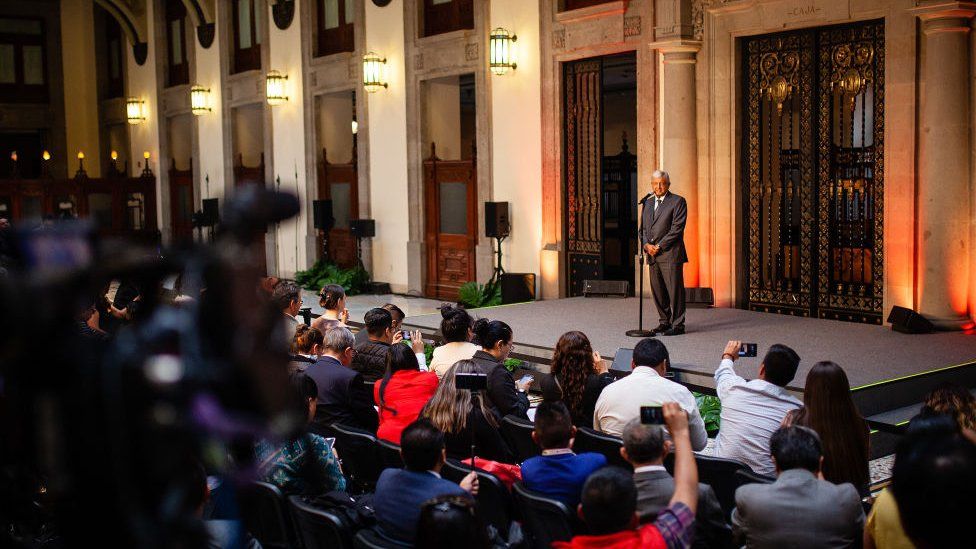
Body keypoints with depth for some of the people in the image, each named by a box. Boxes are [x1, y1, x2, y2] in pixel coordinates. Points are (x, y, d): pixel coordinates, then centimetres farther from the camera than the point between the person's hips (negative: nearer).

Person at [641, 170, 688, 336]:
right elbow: (643, 228, 18)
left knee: (674, 290, -4)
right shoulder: (648, 204, 18)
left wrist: (658, 246, -13)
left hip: (670, 254, -7)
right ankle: (665, 322, 21)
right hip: (652, 255, 7)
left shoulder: (678, 201, -3)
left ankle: (677, 324, 2)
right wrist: (646, 245, -2)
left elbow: (676, 228, -11)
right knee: (657, 291, 10)